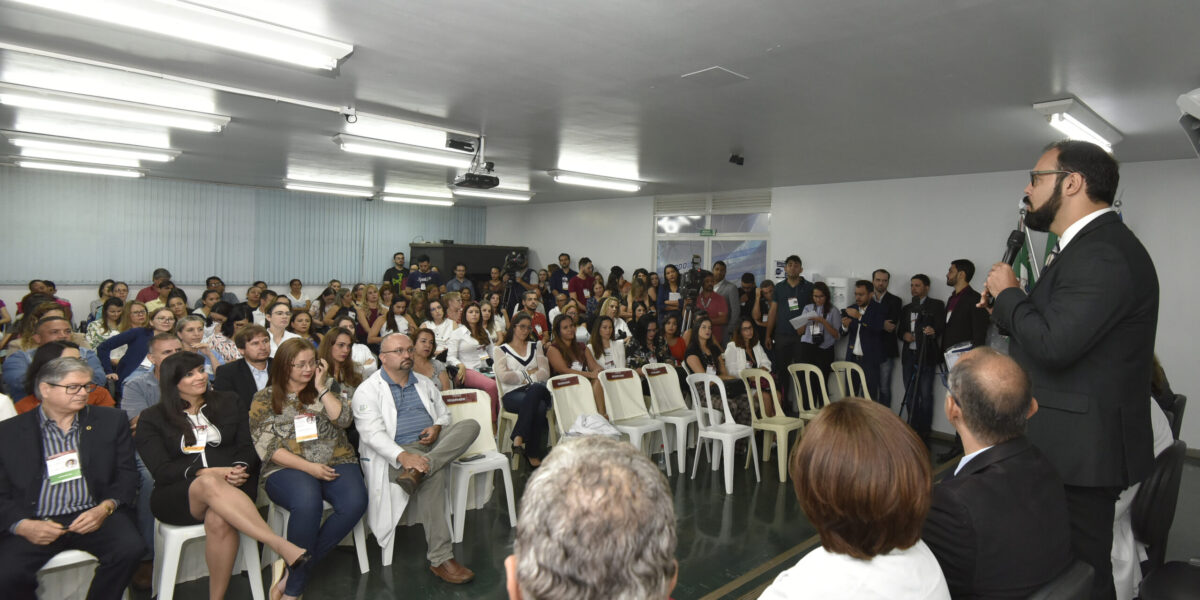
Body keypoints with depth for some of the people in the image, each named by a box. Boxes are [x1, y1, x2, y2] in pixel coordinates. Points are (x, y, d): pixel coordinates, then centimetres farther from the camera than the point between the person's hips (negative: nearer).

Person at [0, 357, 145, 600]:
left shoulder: (111, 420, 10)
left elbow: (127, 475, 8)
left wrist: (105, 508, -10)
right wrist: (22, 525, -12)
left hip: (94, 516, 0)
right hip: (35, 524, 0)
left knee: (129, 549, -27)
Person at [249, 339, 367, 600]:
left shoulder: (326, 390, 16)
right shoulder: (265, 399, 8)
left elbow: (343, 419, 0)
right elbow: (267, 447, -2)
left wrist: (321, 387, -2)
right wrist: (309, 467, -13)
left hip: (336, 462, 3)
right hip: (288, 469, -3)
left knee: (355, 502, -29)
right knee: (307, 502, -37)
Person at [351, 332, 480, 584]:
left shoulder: (424, 383, 20)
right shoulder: (368, 390, 1)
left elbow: (444, 413, 24)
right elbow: (372, 433, -12)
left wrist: (438, 427, -3)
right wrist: (403, 456, -29)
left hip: (434, 443, 6)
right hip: (397, 452, -6)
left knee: (471, 425, -20)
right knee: (434, 474, -35)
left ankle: (417, 472, -36)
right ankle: (440, 559, -32)